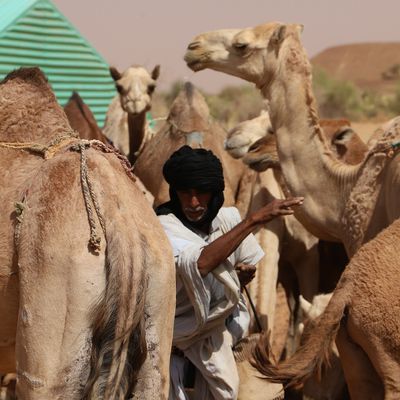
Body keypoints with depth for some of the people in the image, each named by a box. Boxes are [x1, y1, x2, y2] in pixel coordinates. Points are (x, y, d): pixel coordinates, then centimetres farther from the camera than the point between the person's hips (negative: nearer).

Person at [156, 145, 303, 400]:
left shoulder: (228, 217, -6)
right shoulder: (164, 226, -23)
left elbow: (249, 264, 12)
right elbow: (200, 263, -42)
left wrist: (245, 273, -14)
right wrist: (254, 220, -40)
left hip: (215, 323, 5)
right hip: (176, 328, -5)